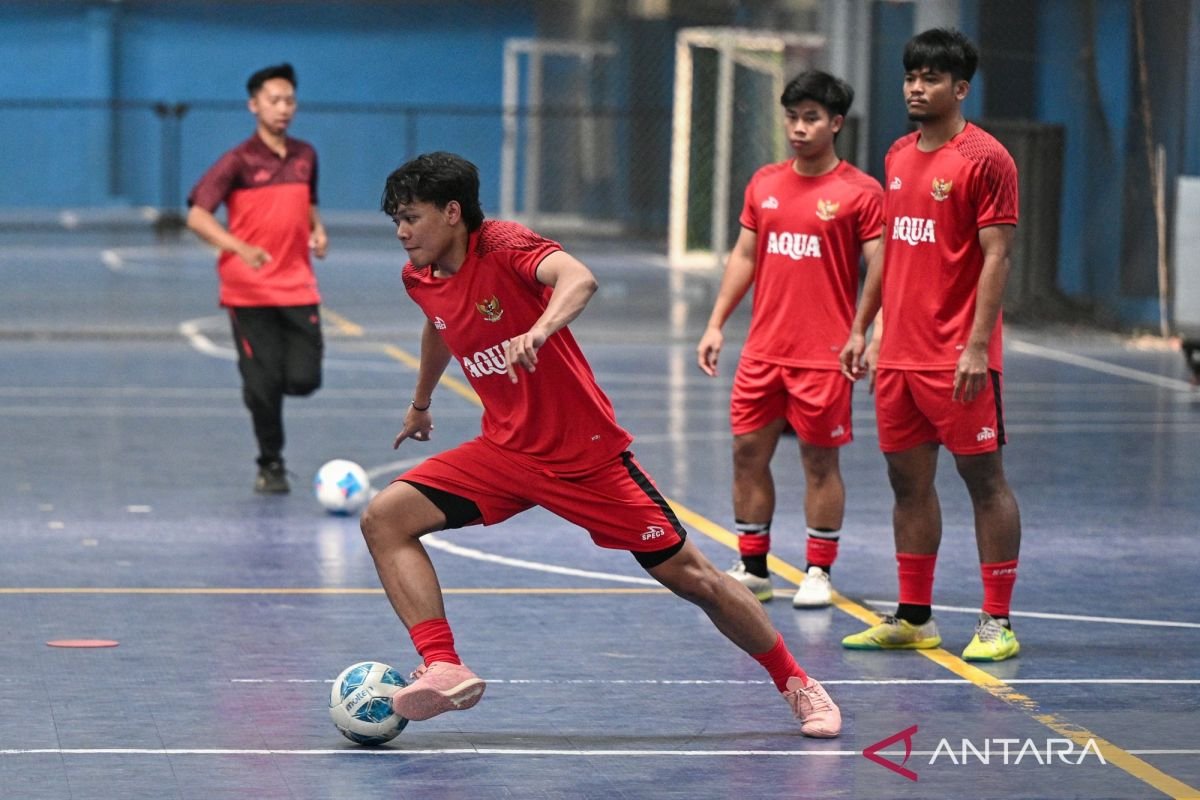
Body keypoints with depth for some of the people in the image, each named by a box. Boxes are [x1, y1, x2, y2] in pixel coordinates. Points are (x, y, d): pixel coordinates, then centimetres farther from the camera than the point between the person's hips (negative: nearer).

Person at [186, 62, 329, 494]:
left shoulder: (305, 156, 10)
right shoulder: (238, 161, -7)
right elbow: (197, 216, -14)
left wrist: (317, 230, 5)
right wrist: (239, 248, -29)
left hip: (298, 288, 4)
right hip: (250, 292, -4)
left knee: (304, 380, -8)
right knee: (264, 385, -5)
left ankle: (258, 387, 26)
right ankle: (271, 465, 14)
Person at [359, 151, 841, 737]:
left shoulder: (504, 245, -19)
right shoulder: (419, 278, 3)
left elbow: (579, 279, -40)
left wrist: (541, 328, -60)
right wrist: (421, 403, 42)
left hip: (586, 453, -6)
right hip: (505, 451, 6)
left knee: (692, 578, 0)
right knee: (384, 518, -13)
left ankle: (798, 686, 18)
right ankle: (444, 669, -19)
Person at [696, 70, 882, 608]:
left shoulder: (860, 192, -6)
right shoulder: (764, 184, 9)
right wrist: (716, 324, 12)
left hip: (824, 354, -5)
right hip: (763, 350, 5)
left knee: (819, 460, 1)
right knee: (748, 452, 6)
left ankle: (818, 573, 11)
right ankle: (752, 568, 17)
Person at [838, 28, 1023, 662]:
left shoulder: (985, 158, -9)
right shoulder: (899, 156, 14)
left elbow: (996, 257, -13)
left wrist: (977, 346, -19)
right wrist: (860, 329, 17)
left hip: (957, 358, -7)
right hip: (897, 354, 7)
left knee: (983, 477, -2)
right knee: (908, 480, 10)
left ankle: (998, 623, 1)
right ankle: (914, 618, 18)